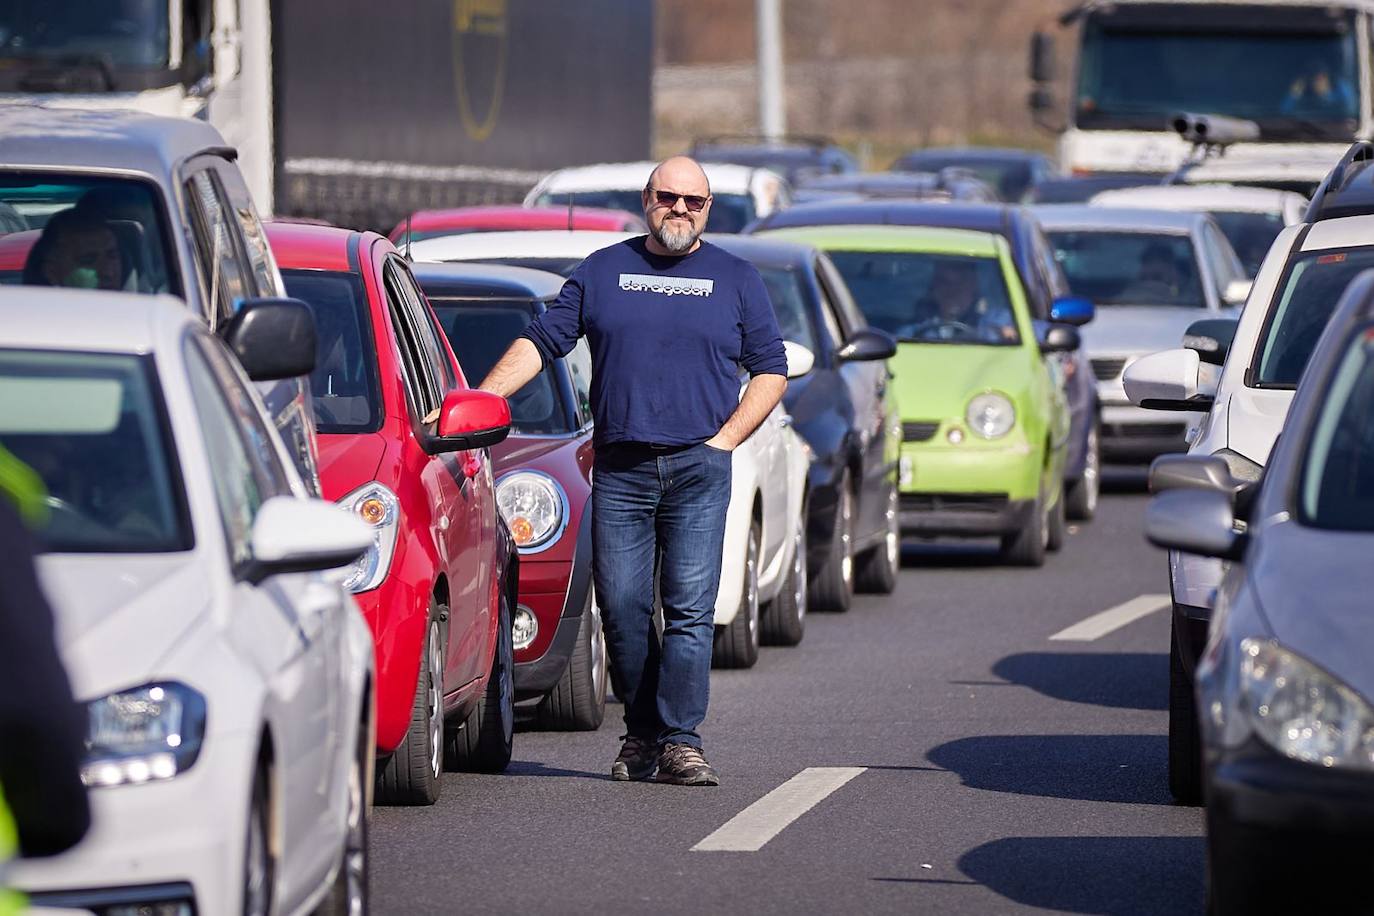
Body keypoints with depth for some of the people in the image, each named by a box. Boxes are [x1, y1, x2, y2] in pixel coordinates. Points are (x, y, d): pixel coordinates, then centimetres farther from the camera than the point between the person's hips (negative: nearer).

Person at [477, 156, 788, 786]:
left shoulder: (735, 280, 11)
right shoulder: (602, 272, 12)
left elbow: (770, 372, 11)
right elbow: (540, 341, 9)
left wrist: (724, 440, -2)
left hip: (699, 470, -1)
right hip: (619, 470, 1)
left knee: (690, 609, -8)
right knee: (621, 608, -1)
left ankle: (680, 741, -8)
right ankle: (641, 736, 10)